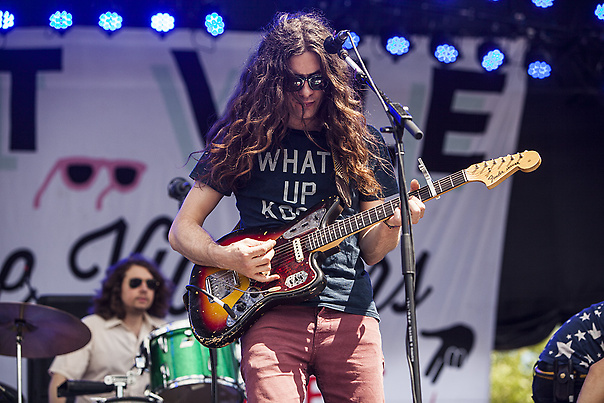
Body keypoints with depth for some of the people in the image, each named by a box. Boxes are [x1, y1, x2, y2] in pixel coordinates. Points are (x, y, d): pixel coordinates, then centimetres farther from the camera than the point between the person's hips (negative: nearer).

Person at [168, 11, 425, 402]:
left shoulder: (360, 142, 14)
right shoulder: (243, 138, 9)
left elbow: (369, 251, 15)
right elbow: (182, 229, 10)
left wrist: (391, 225, -7)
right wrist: (226, 257, -9)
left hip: (350, 312, 2)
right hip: (272, 314, -2)